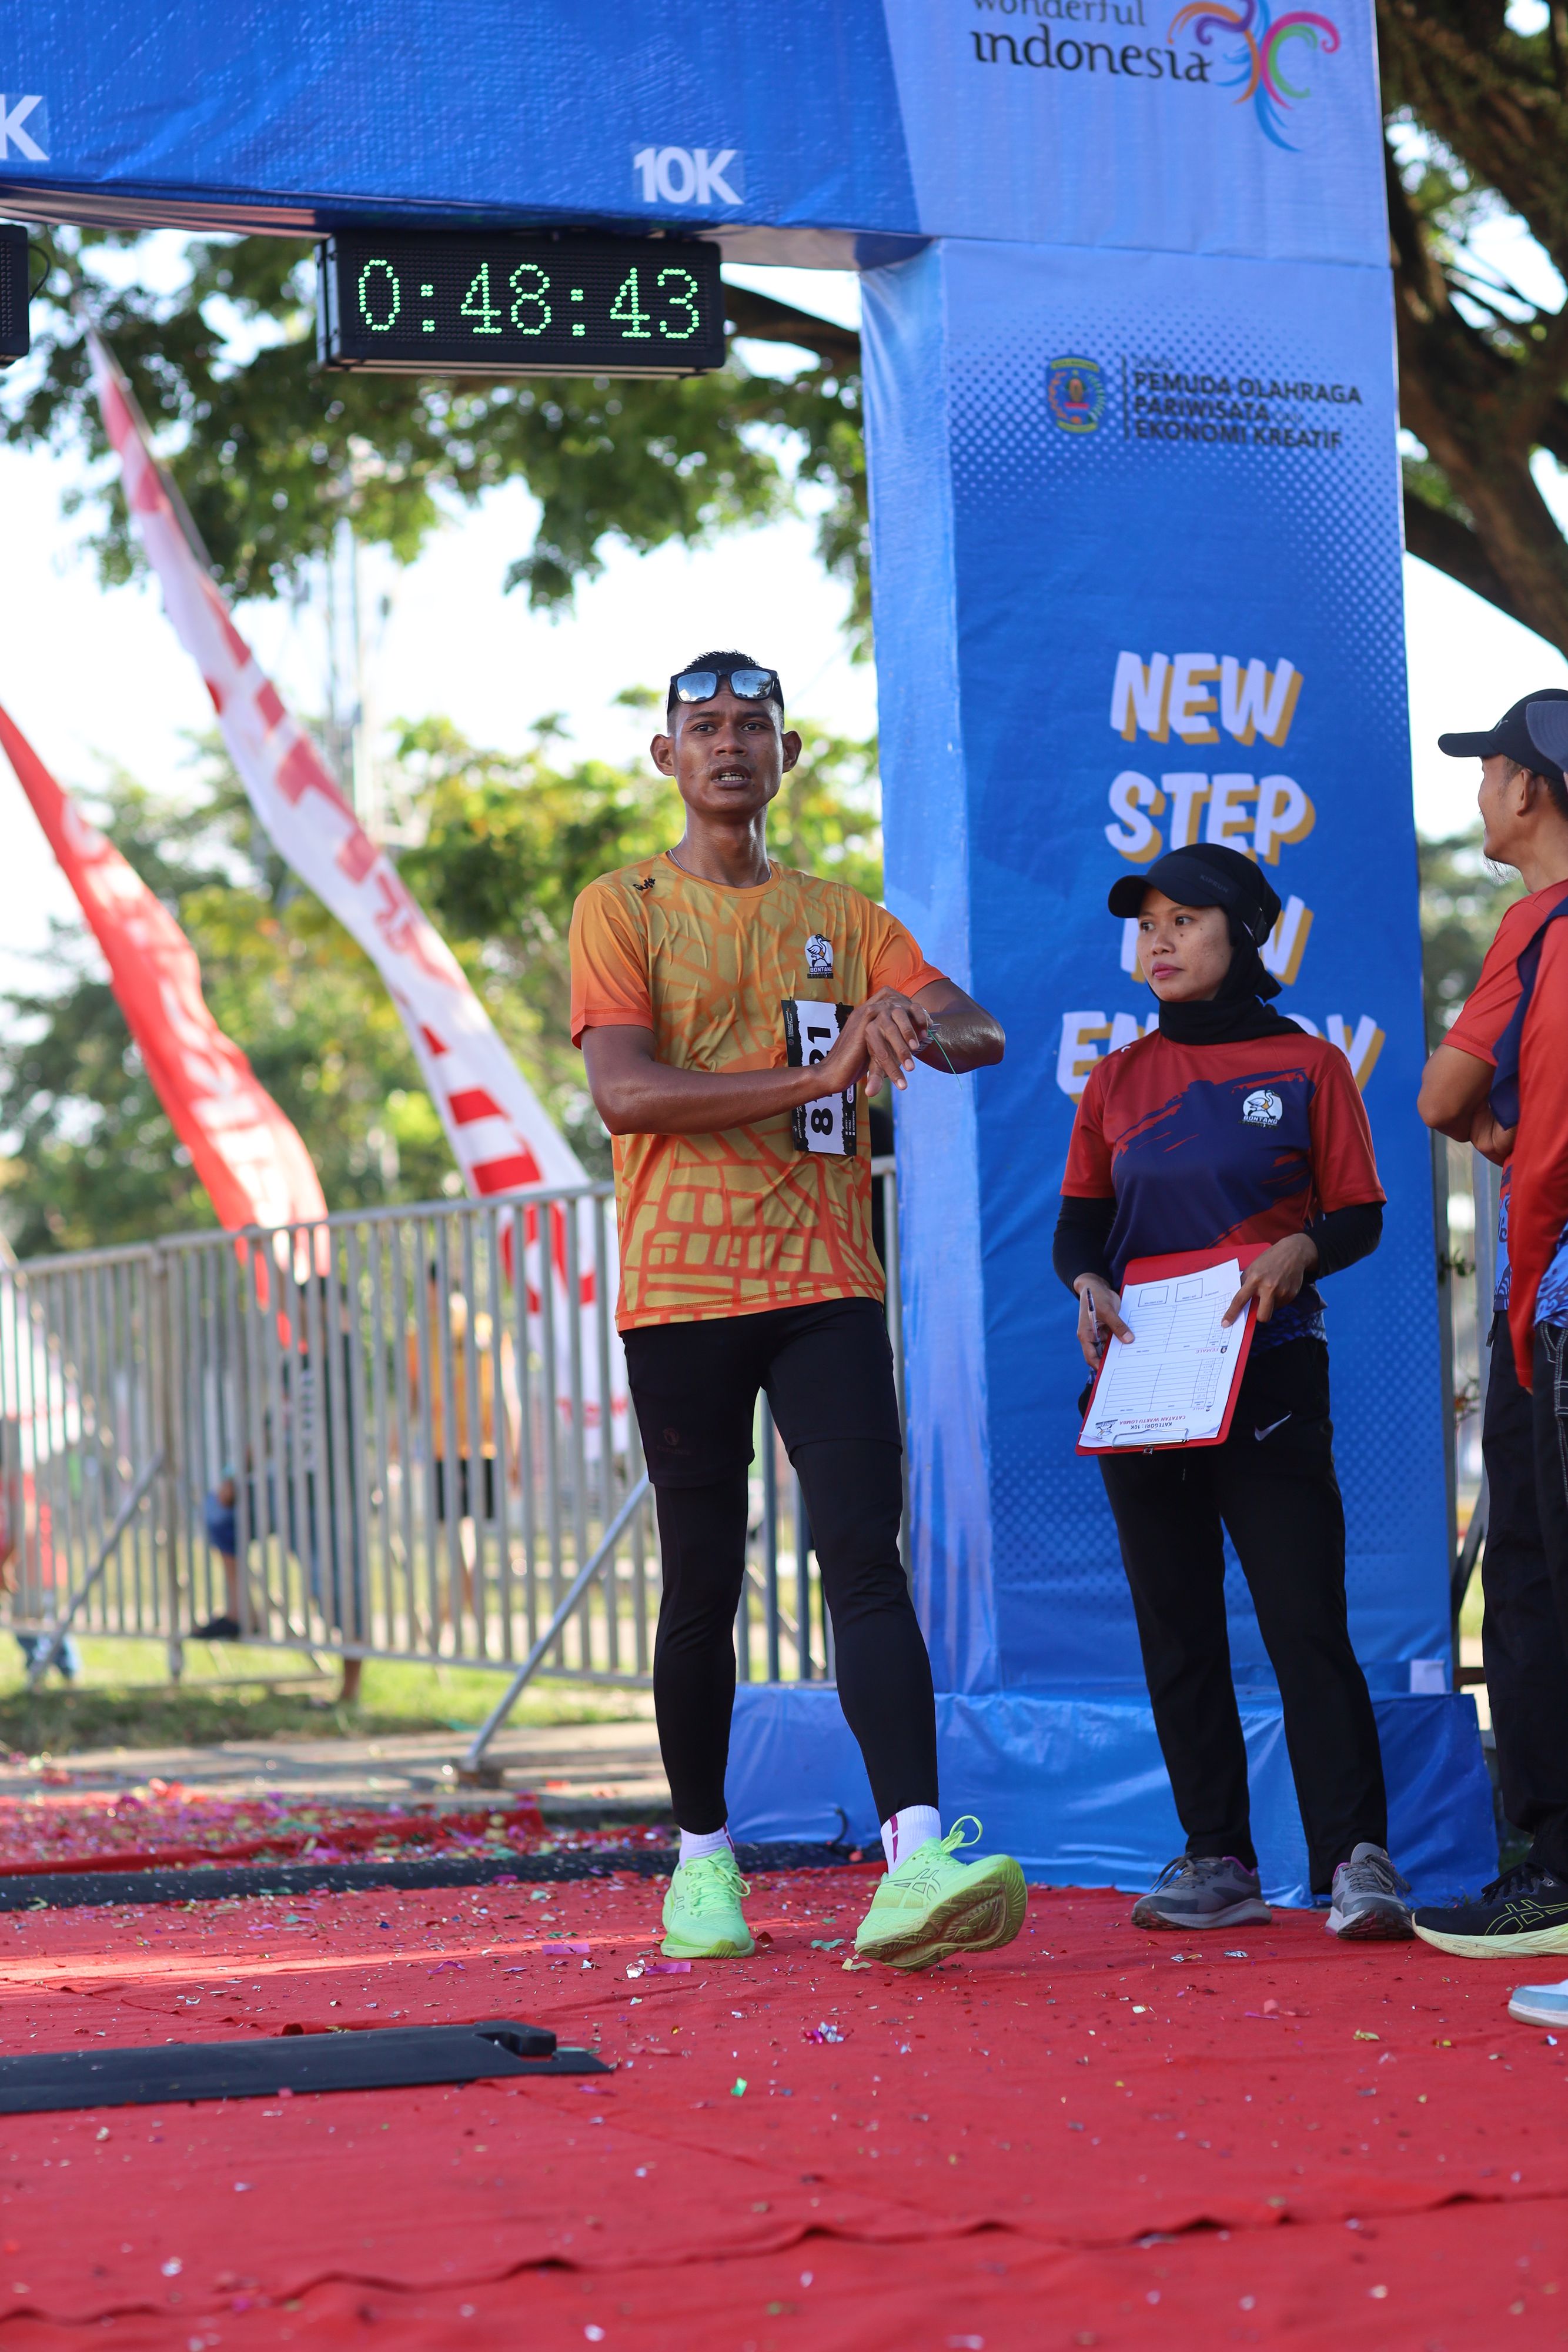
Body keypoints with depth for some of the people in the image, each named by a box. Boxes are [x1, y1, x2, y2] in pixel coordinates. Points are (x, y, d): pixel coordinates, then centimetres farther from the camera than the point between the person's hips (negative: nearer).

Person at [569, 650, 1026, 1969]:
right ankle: (704, 1855, 20)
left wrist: (908, 1023, -20)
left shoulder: (841, 918, 16)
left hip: (827, 1284, 2)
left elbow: (979, 1033, 4)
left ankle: (915, 1859, -24)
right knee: (703, 1583, 4)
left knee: (866, 1556, -12)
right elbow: (625, 1092, -10)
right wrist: (812, 1075, -17)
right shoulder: (622, 909, 6)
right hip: (681, 1289, -1)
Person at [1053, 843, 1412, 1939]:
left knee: (1306, 1619, -10)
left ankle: (1357, 1858, -9)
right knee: (1176, 1627, 5)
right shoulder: (1118, 1080, 12)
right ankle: (1218, 1864, 11)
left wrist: (1301, 1250, -18)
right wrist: (1088, 1284, -6)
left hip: (1270, 1376, -4)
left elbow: (1360, 1216, 2)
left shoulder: (1308, 1064, 3)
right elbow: (1080, 1220, 15)